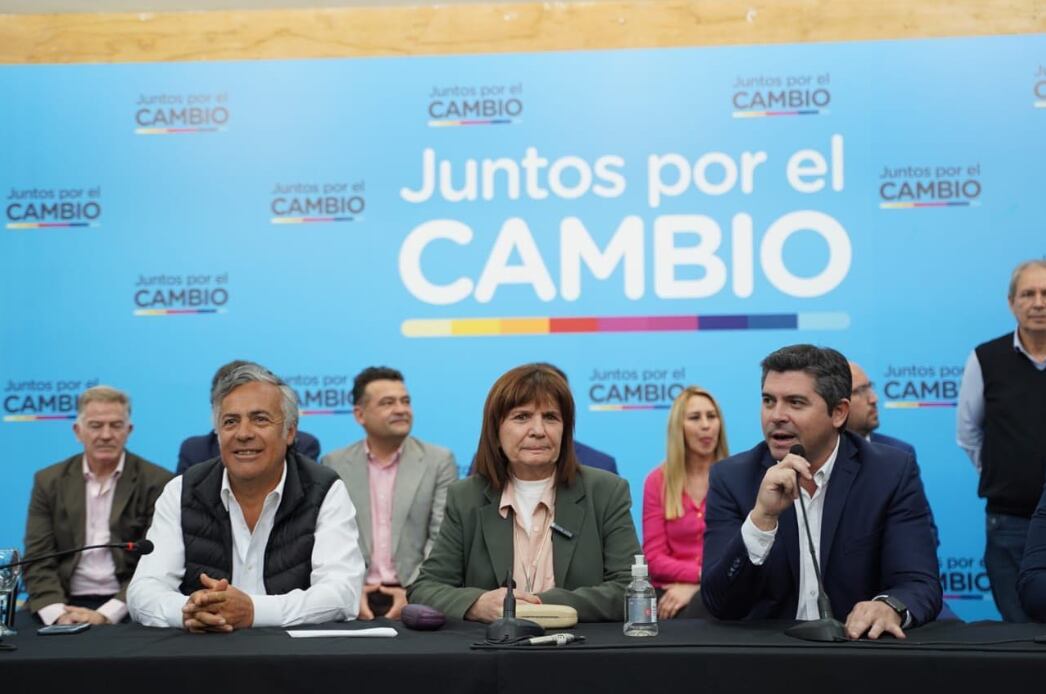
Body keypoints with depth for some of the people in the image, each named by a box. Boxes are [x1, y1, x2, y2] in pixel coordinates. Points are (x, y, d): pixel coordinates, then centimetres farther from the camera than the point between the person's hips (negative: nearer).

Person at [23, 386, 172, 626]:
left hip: (126, 607, -2)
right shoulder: (49, 481, 10)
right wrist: (58, 613, -14)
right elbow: (38, 561, 4)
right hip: (67, 604, 2)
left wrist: (106, 614, -17)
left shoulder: (157, 482, 1)